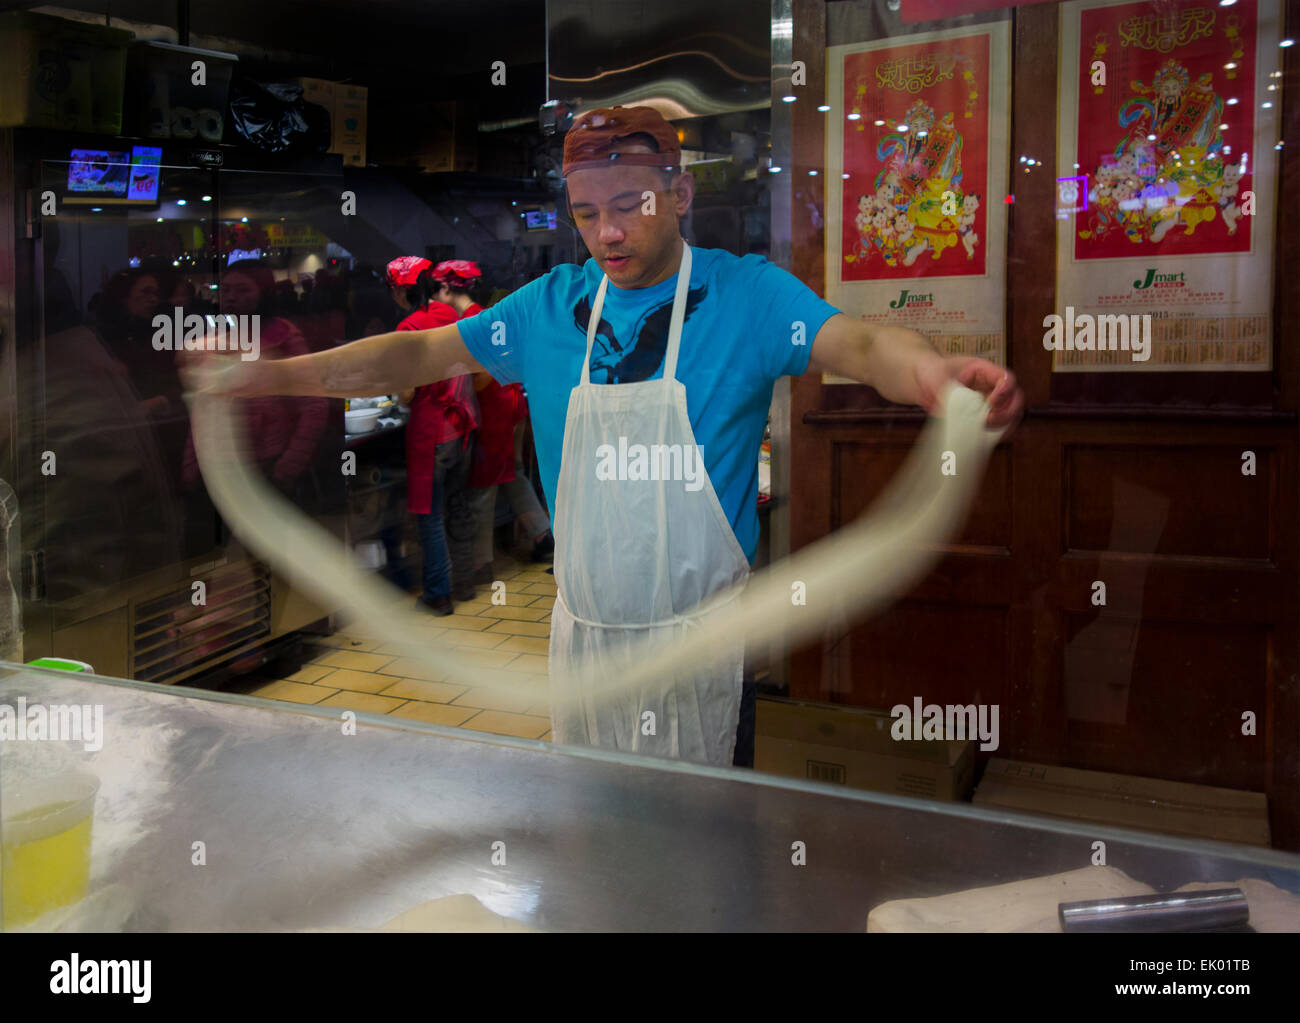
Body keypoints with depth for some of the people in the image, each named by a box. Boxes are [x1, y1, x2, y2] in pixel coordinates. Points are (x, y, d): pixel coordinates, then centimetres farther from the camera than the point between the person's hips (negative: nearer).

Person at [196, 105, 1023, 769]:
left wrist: (935, 372, -46)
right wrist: (278, 373, 1)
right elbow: (425, 353, 8)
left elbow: (860, 346, -23)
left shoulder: (745, 294, -8)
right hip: (582, 631, 4)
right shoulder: (551, 306, 3)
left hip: (696, 634, -4)